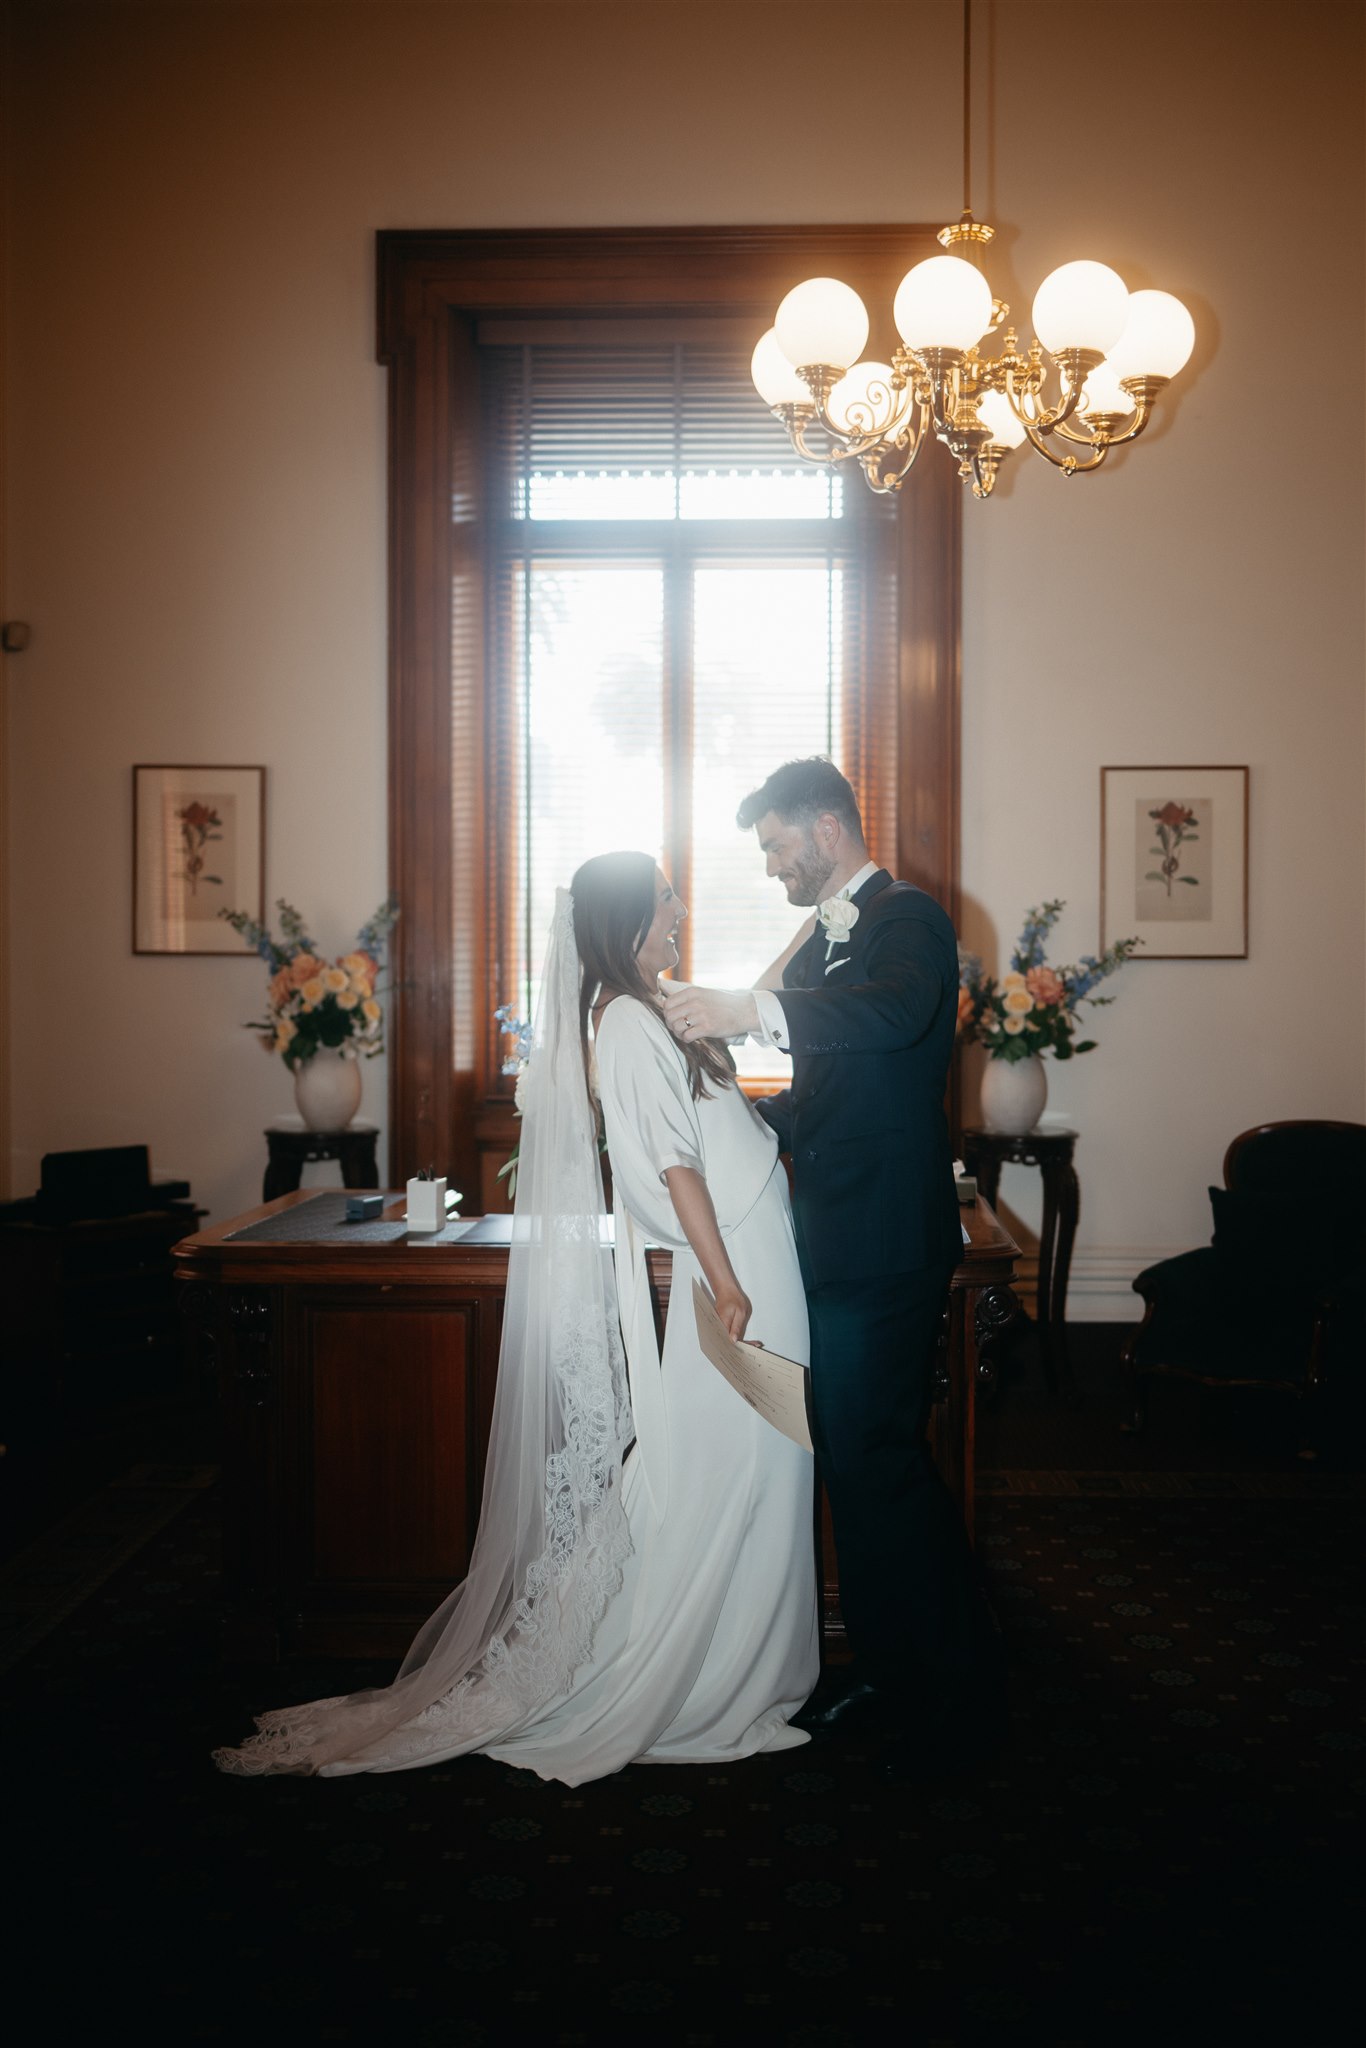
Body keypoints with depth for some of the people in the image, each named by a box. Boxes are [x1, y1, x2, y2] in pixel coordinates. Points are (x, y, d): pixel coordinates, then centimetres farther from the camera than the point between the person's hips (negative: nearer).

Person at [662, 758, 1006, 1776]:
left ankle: (962, 1690, 11)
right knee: (851, 1457, 15)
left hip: (887, 1245, -9)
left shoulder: (909, 918, -10)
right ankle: (887, 1668, 29)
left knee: (879, 1455, -5)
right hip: (836, 1242, 9)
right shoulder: (821, 939, 18)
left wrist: (752, 1010, -41)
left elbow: (898, 1010, -33)